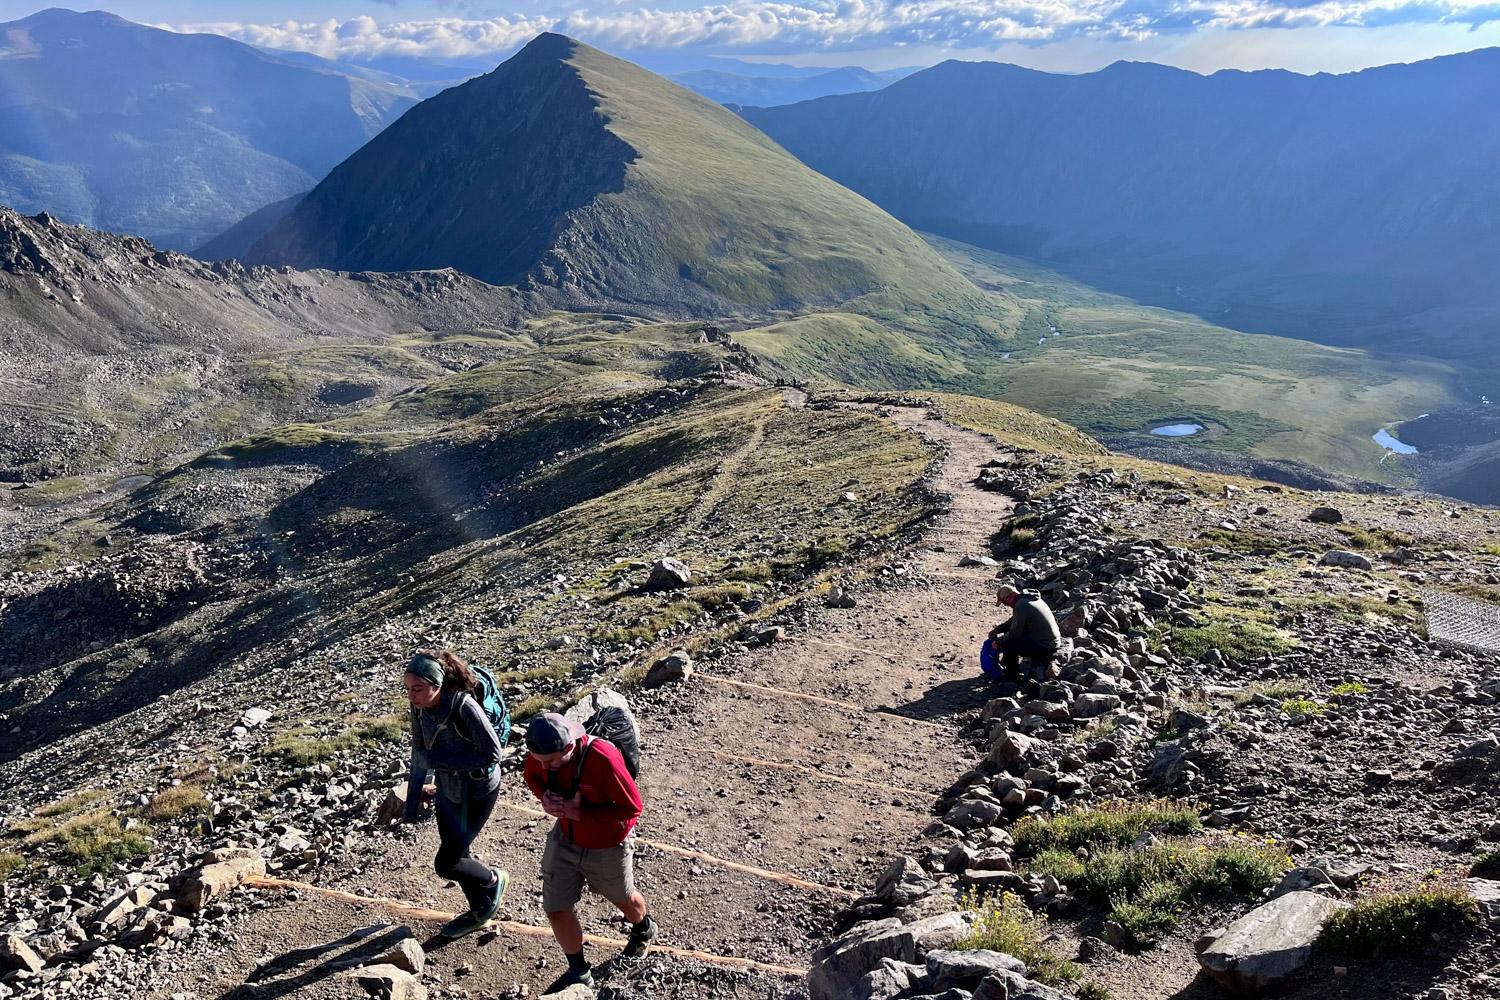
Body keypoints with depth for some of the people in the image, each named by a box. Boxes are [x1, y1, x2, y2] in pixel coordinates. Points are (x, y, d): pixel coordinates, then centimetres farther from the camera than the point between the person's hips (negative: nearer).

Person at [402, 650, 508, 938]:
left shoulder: (463, 706, -33)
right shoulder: (420, 709, -13)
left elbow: (492, 754, -28)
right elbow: (420, 756, 2)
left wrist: (441, 759, -26)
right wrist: (412, 804, 6)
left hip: (477, 793, -6)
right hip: (447, 790, 7)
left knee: (445, 864, 1)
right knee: (457, 852, 20)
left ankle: (494, 880, 30)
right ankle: (481, 912, 44)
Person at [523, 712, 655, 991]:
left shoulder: (603, 759, -39)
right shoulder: (541, 751, -22)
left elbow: (632, 808, -28)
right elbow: (532, 777, 2)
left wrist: (580, 813, -33)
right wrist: (545, 796, -21)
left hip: (607, 847, -4)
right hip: (564, 840, 4)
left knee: (623, 898, 23)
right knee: (556, 909, 5)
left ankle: (643, 929, 58)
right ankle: (579, 973, 30)